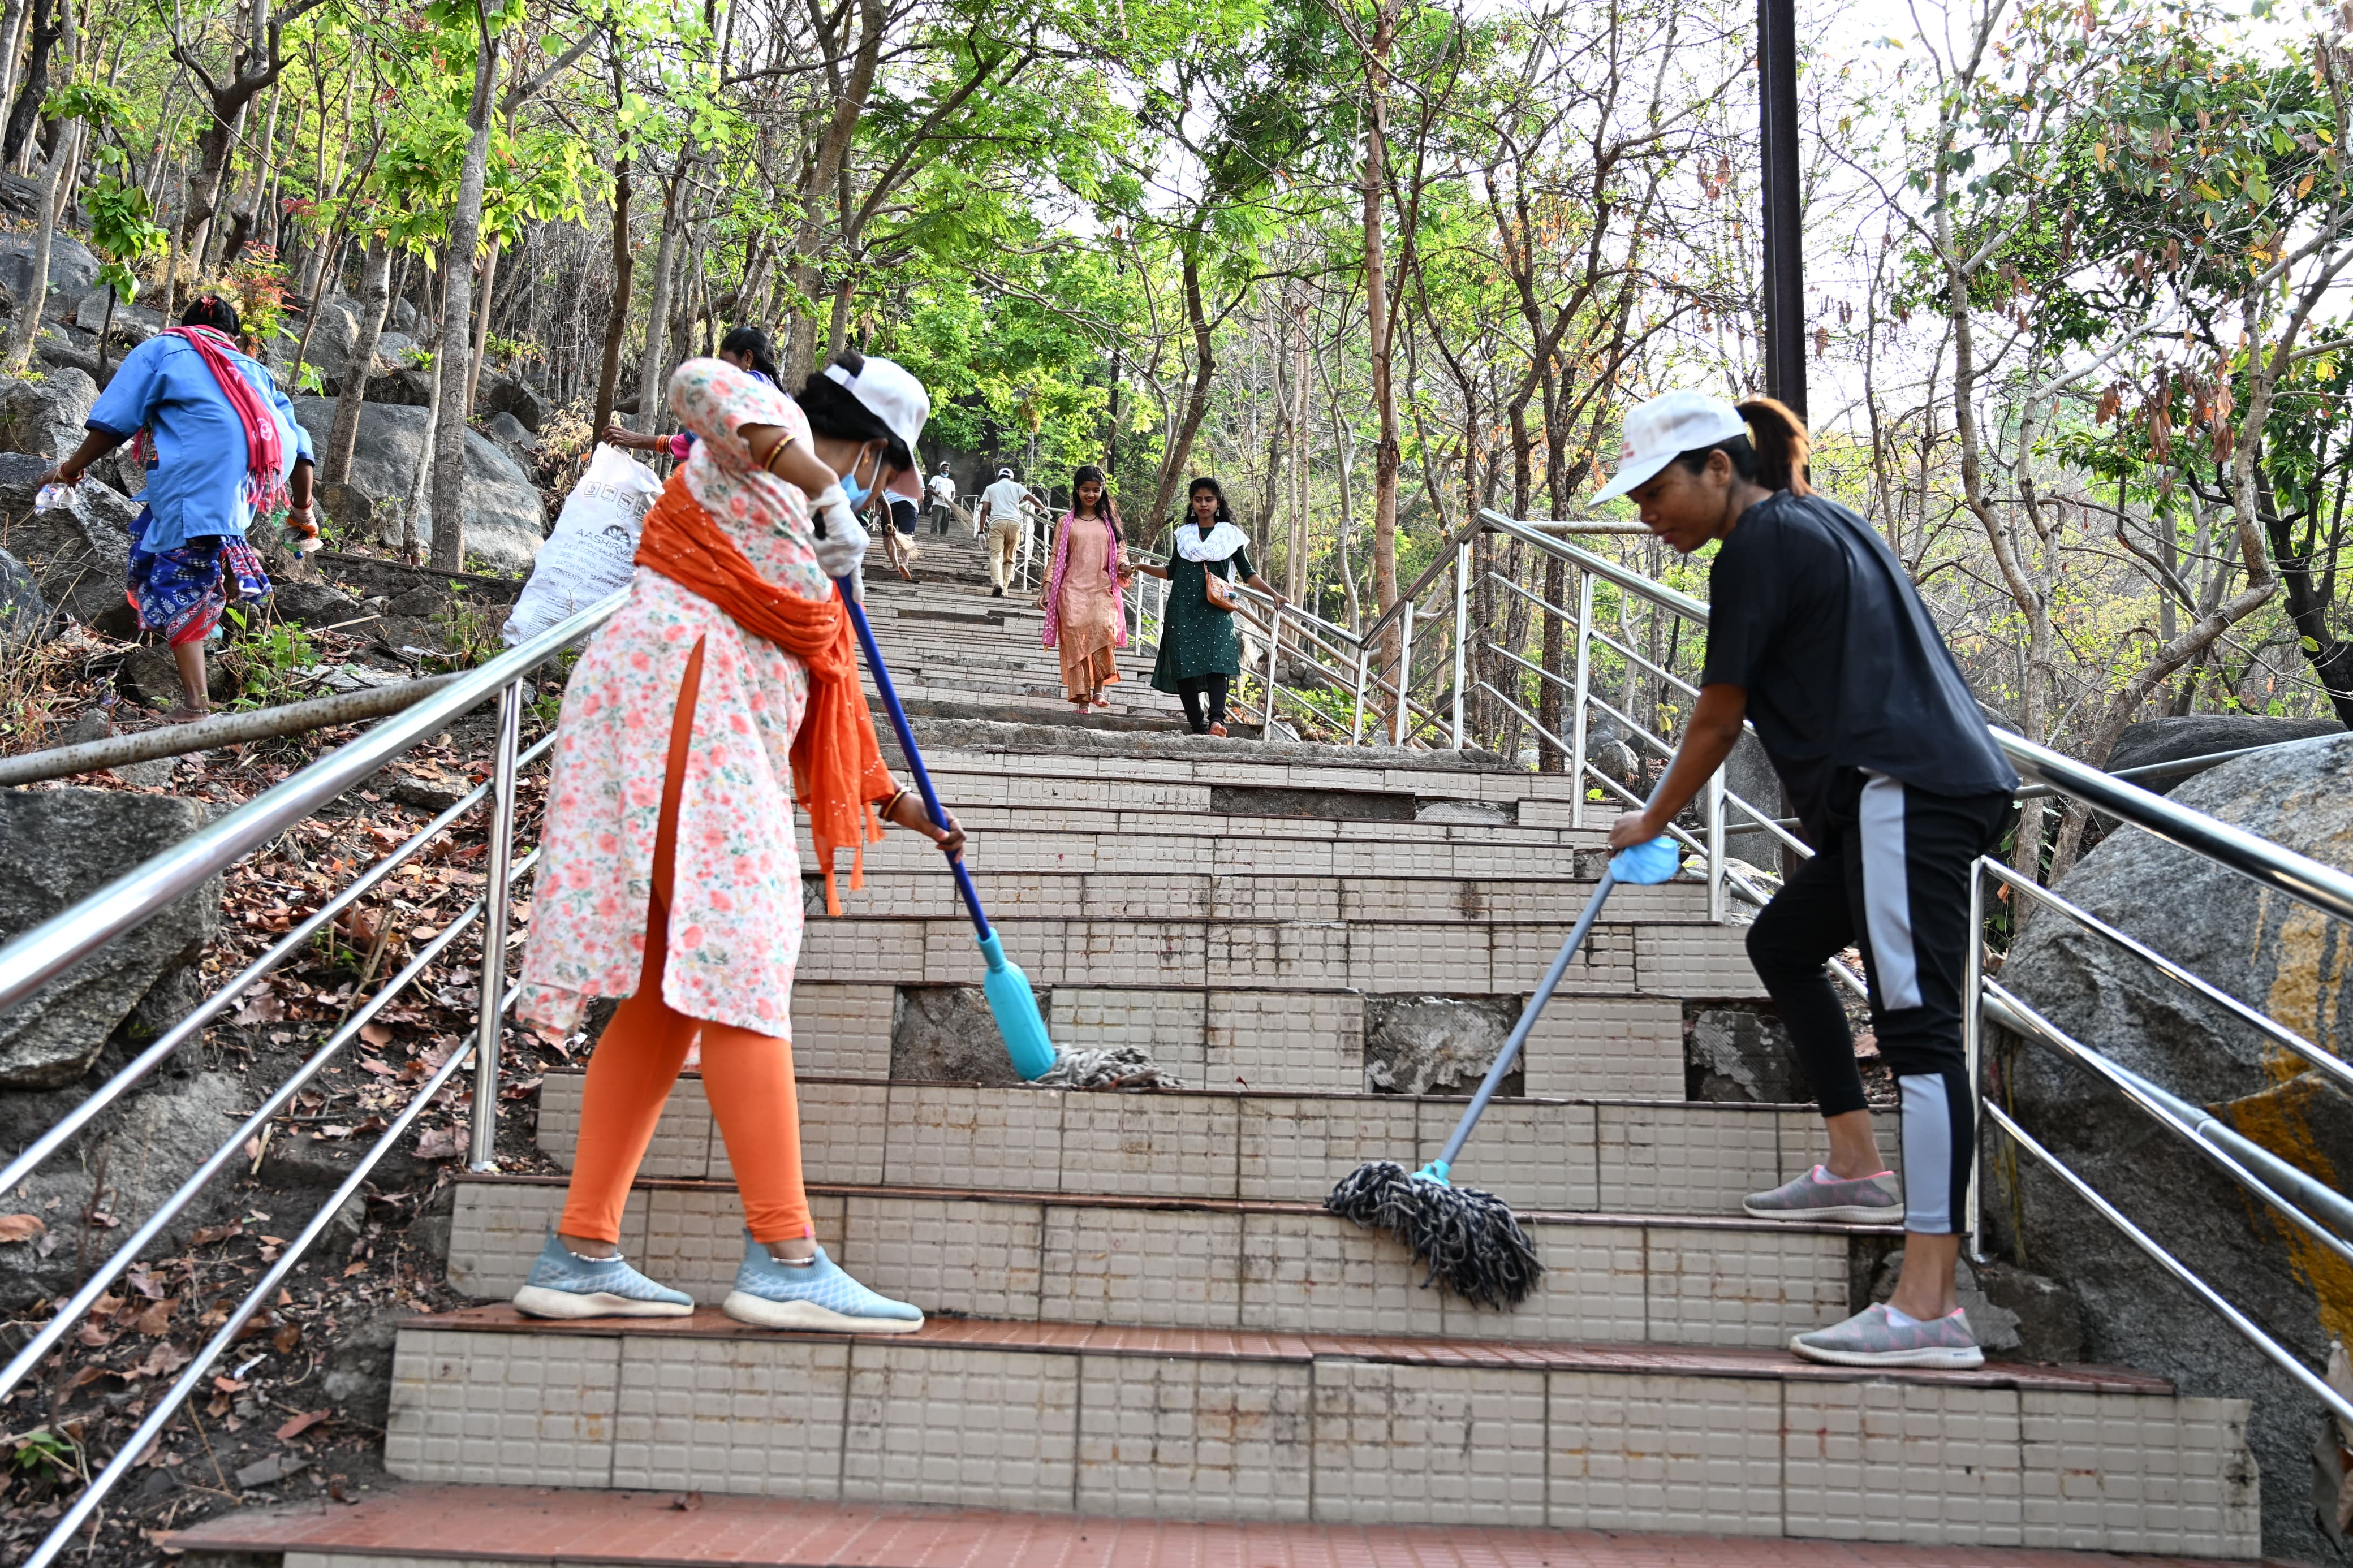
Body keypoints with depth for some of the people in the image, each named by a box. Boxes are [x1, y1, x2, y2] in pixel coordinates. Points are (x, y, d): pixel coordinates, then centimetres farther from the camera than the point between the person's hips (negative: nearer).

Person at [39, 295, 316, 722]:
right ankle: (231, 565, 17)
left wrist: (71, 468, 26)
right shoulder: (251, 367, 34)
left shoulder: (161, 349, 22)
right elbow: (299, 443, 26)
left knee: (179, 585, 1)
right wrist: (303, 509, 37)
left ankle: (195, 704, -8)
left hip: (205, 470, -5)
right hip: (270, 473, 5)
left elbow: (112, 422, 12)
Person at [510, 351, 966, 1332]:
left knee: (668, 994, 6)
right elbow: (701, 383, -19)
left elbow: (823, 686, 33)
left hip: (722, 735, 10)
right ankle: (783, 1259, -15)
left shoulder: (793, 529, 31)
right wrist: (822, 490, -27)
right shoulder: (766, 438, 5)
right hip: (684, 708, -10)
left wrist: (889, 800, 35)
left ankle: (581, 1255, 7)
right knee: (734, 970, -14)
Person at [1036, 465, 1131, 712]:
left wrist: (1123, 566, -8)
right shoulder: (1066, 522, 11)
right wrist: (1047, 587, -1)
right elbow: (1056, 557, 9)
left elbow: (1120, 549, 15)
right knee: (1075, 637, -11)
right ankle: (1082, 698, -6)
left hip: (1102, 589, 0)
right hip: (1073, 589, 0)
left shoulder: (1109, 521, 15)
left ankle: (1099, 688, -16)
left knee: (1103, 627, -25)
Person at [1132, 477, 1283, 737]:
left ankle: (1216, 718, -37)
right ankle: (1198, 726, -5)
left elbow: (1247, 574, 9)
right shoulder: (1184, 534, 17)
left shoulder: (1229, 535, 11)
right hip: (1183, 609, 3)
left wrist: (1273, 594, -2)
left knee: (1217, 659, -23)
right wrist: (1142, 567, 11)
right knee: (1184, 666, -7)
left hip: (1216, 610, -2)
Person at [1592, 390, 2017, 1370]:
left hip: (1907, 794, -11)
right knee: (1782, 941, 24)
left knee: (1916, 1023, -16)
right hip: (1930, 792, 11)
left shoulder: (1759, 546, -6)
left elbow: (1718, 719, -2)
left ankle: (1930, 1309, -20)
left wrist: (1653, 822, 12)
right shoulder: (1816, 524, 24)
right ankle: (1857, 1170, 25)